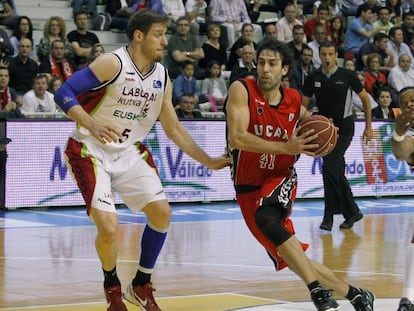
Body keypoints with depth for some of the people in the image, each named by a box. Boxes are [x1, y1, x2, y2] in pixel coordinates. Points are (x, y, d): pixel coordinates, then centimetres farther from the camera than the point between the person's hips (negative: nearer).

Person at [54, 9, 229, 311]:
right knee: (109, 226, -18)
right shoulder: (113, 63, -19)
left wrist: (209, 162, 9)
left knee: (162, 212, -2)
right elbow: (64, 93, -22)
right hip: (91, 150, -6)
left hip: (130, 151, 7)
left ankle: (141, 285, 18)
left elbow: (173, 129, 11)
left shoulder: (162, 77, 2)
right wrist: (93, 125, -37)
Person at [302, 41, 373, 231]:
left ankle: (329, 216, -9)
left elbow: (365, 99, 4)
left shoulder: (347, 76, -7)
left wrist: (368, 127, 3)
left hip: (344, 128, -4)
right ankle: (352, 212, 24)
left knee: (329, 168, -17)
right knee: (338, 173, 9)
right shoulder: (313, 78, 0)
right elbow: (303, 105, 7)